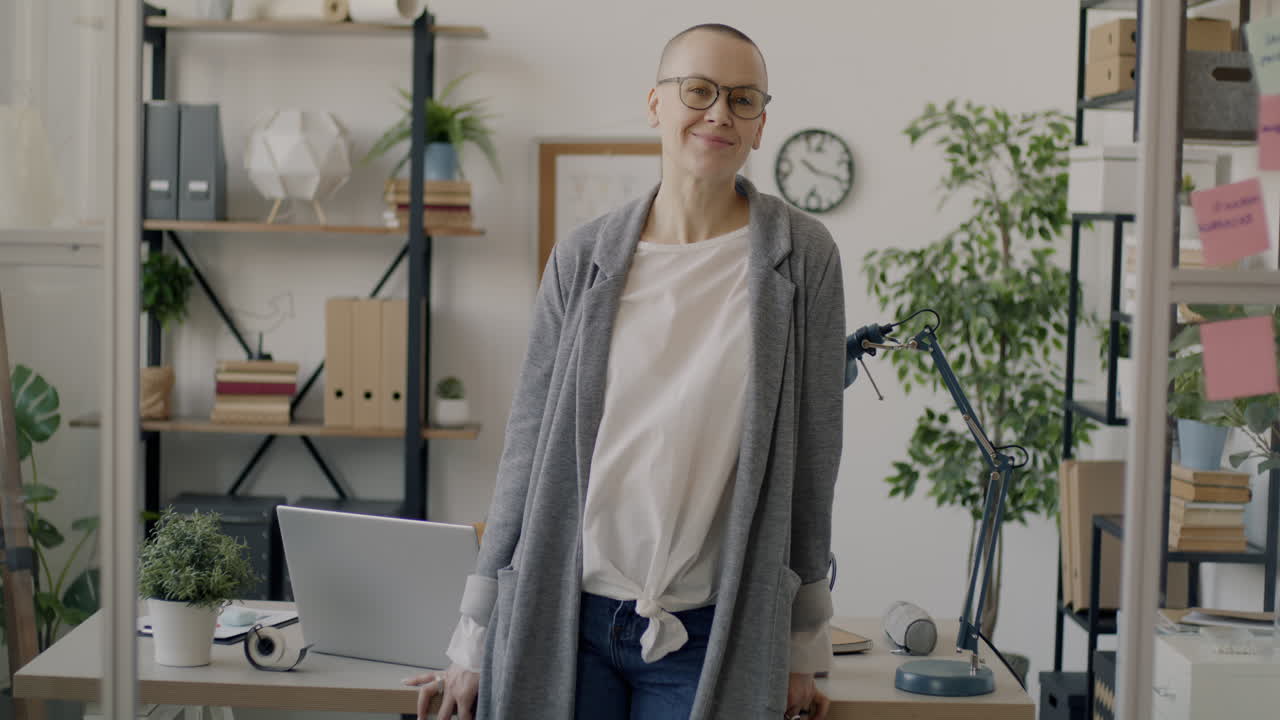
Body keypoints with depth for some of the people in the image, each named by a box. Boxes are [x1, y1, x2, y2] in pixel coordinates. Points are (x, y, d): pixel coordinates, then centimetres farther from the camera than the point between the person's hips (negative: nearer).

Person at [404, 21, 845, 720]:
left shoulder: (802, 257, -2)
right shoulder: (583, 258, 2)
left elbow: (812, 460, 2)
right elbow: (527, 451, 6)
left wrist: (802, 649, 5)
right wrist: (474, 643, 6)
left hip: (710, 636, -1)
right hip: (566, 616, 1)